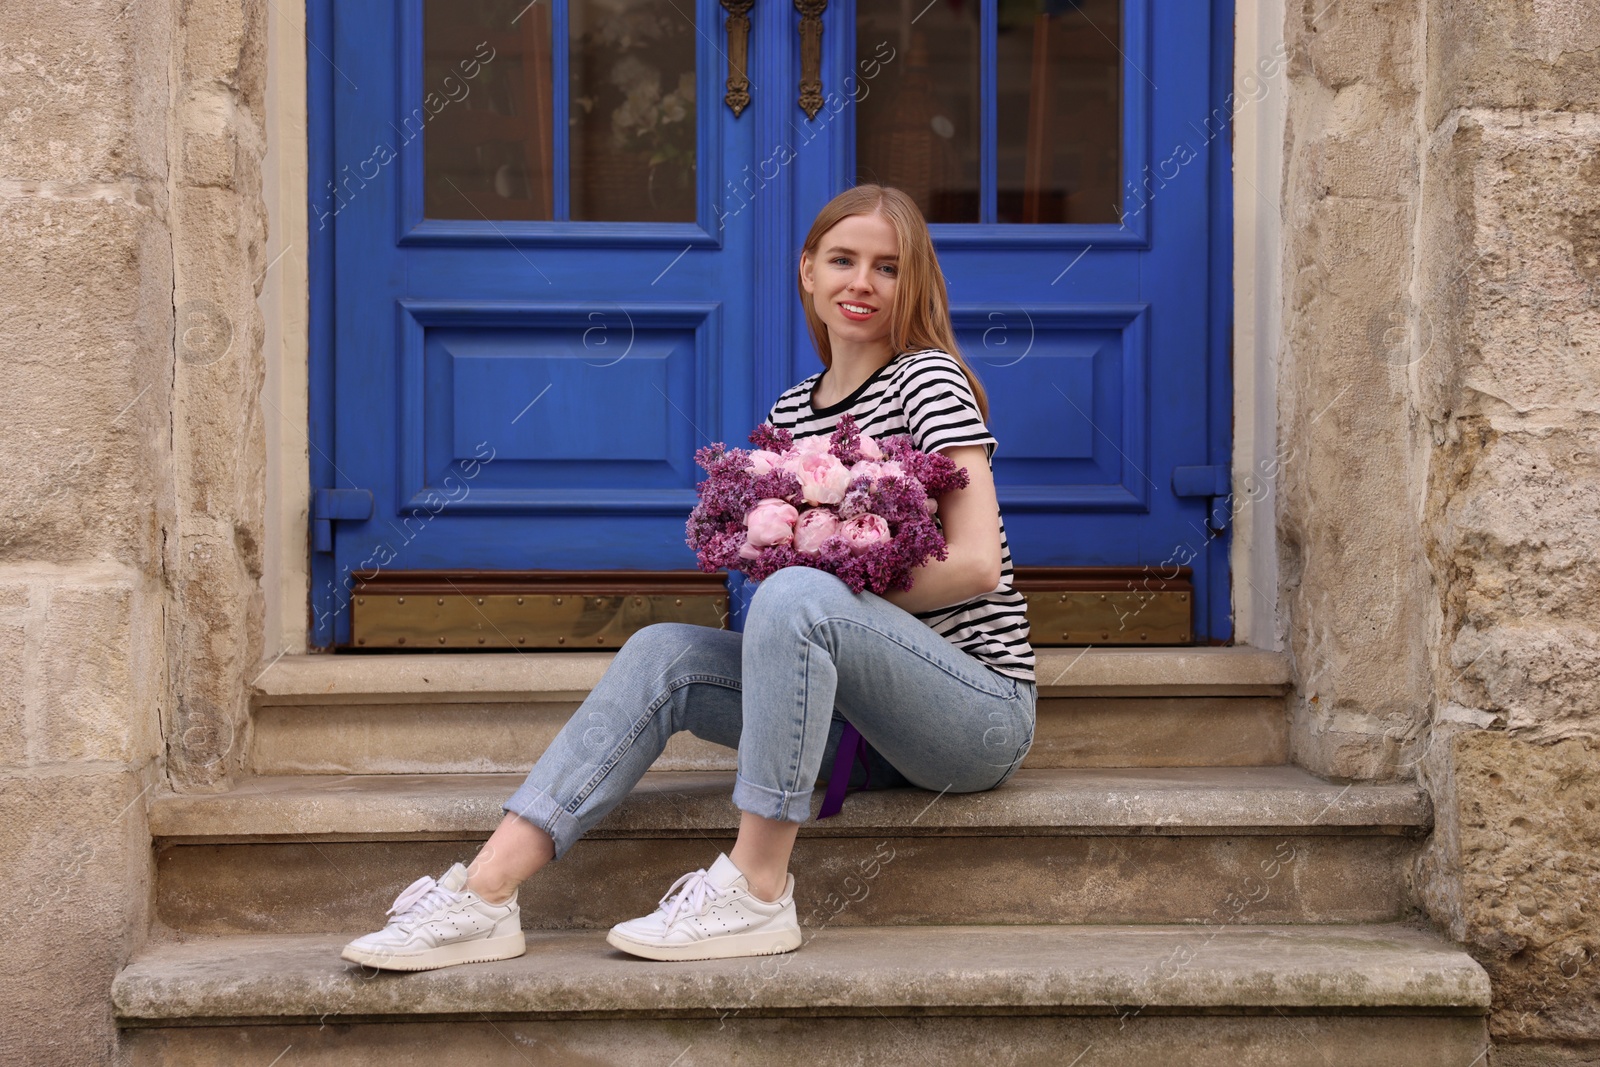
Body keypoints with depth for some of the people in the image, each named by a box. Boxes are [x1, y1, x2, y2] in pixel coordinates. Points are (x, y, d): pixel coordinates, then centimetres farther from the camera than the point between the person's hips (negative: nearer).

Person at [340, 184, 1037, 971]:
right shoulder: (790, 413, 14)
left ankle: (755, 892, -28)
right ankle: (484, 894, -22)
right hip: (867, 726, 6)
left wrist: (845, 598, -10)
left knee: (799, 596, -32)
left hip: (983, 709, -6)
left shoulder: (930, 381, -6)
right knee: (662, 652, -12)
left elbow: (976, 563, -15)